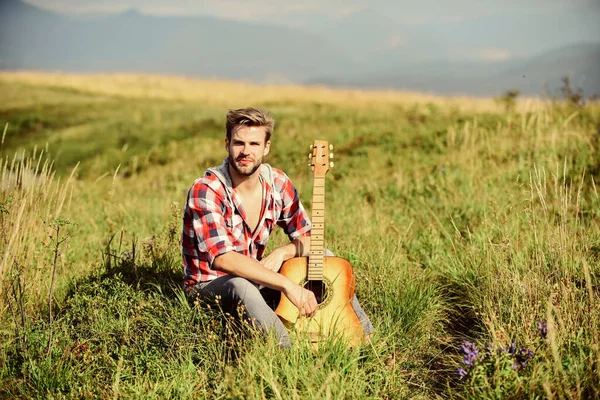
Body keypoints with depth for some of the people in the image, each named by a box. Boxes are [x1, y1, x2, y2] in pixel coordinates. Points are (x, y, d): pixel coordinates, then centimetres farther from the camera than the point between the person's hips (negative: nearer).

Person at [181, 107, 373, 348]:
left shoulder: (277, 182, -5)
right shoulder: (206, 191, -23)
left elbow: (308, 238, 3)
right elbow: (222, 258, -34)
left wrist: (282, 252, -21)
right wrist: (286, 285, -39)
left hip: (255, 276, 6)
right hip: (209, 283, -6)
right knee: (241, 287, -39)